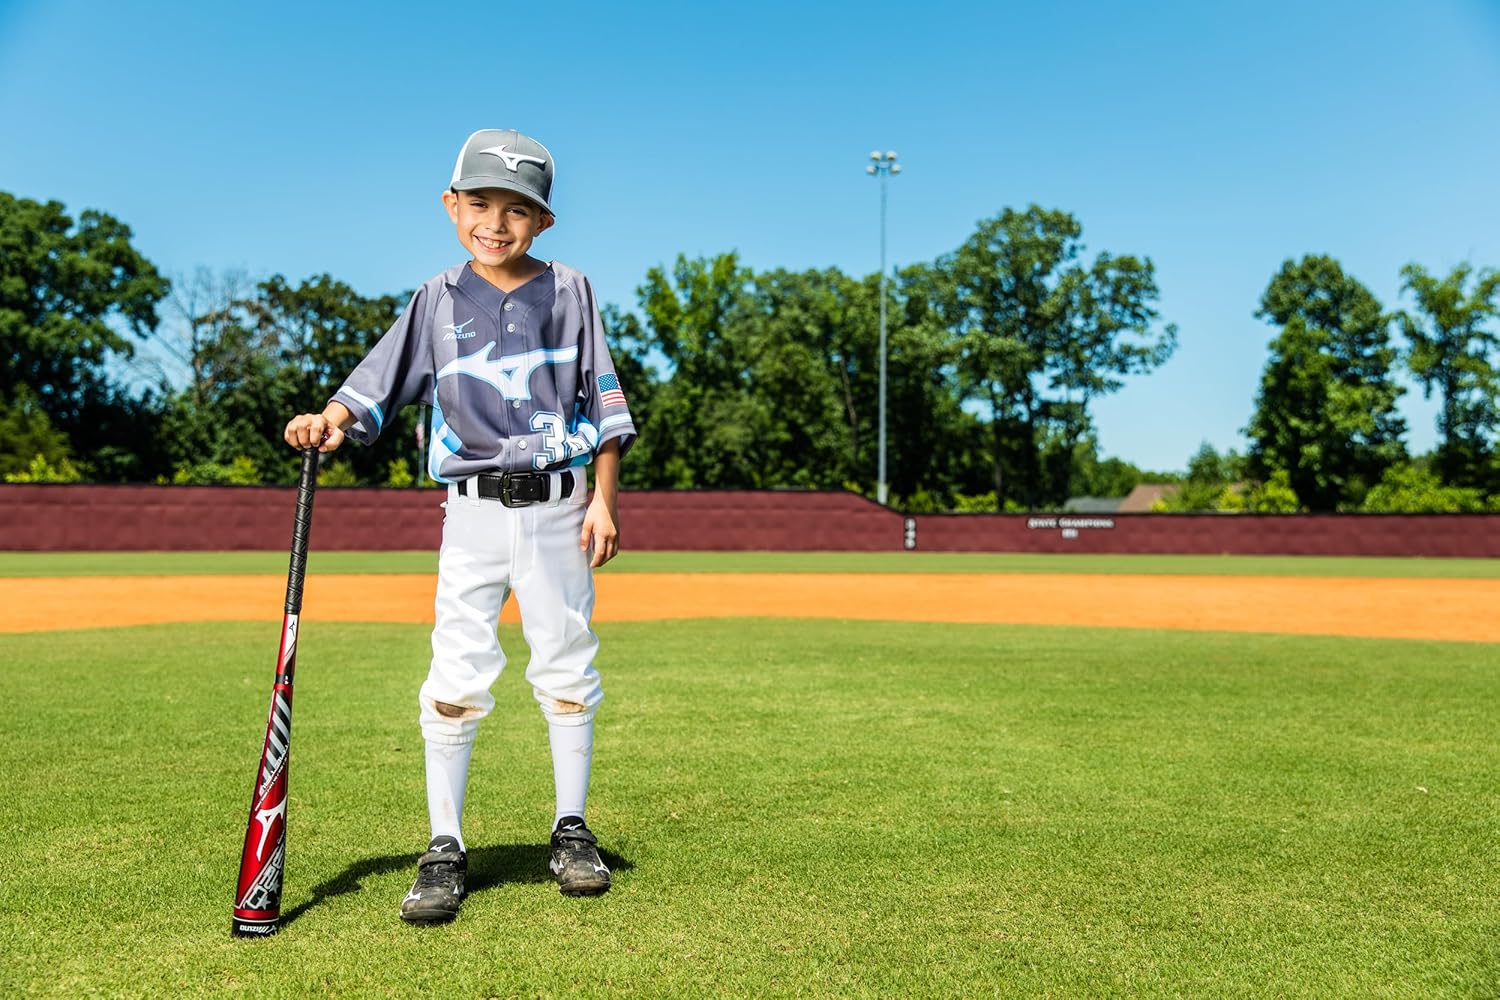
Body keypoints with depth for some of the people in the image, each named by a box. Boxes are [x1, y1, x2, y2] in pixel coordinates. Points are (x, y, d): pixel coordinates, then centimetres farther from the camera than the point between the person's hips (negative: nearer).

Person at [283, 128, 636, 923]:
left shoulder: (569, 292, 4)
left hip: (557, 507, 0)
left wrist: (604, 500, -4)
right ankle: (444, 851, 9)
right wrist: (331, 419, -19)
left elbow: (604, 402, 3)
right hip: (473, 513, 0)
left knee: (567, 670, 7)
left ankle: (571, 833, 21)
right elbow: (377, 382, 2)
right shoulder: (438, 300, 7)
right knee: (456, 678, -3)